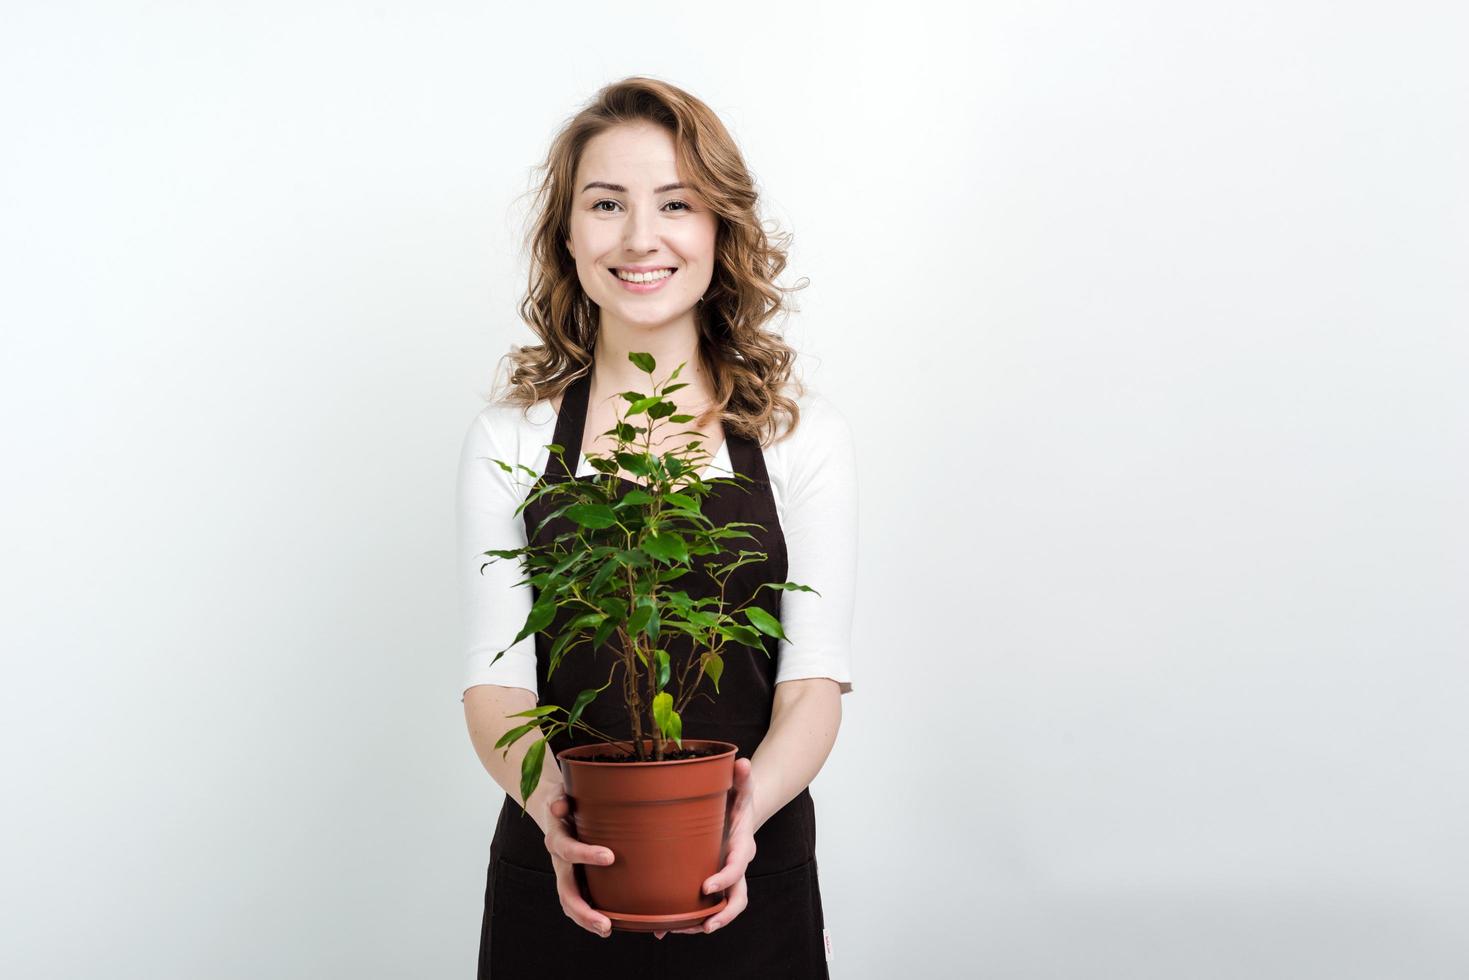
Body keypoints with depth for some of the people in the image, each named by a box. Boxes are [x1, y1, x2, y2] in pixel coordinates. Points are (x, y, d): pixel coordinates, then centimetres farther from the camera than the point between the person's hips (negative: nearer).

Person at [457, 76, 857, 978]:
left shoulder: (804, 433, 0)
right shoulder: (509, 440, 2)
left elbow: (816, 675, -5)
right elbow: (495, 676, -4)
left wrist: (750, 807, -24)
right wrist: (550, 804, -24)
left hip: (748, 886, 0)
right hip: (557, 883, 0)